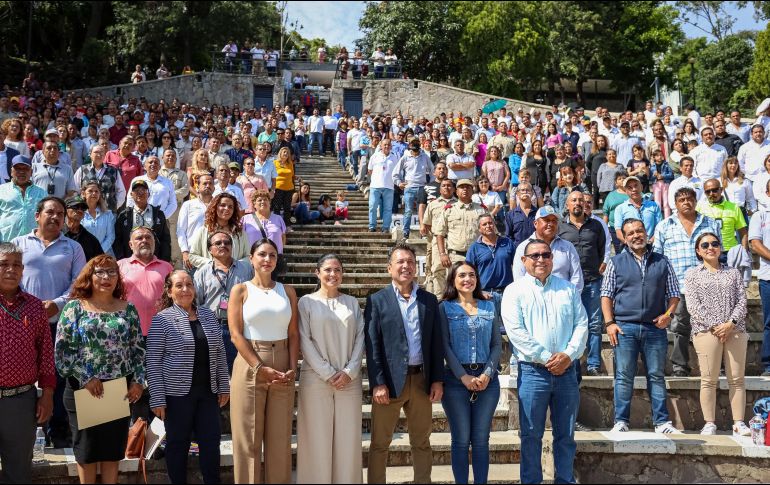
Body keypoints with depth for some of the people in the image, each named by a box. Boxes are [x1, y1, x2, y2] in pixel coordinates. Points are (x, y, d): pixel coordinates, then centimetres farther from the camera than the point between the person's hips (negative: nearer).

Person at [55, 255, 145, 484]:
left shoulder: (128, 309, 7)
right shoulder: (74, 307, -1)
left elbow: (138, 348, 8)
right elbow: (63, 348, -7)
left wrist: (138, 381, -2)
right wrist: (84, 378, -14)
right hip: (83, 389, -2)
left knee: (114, 448, 10)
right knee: (86, 448, 7)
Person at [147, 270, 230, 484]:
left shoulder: (208, 315, 8)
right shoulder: (162, 320, -7)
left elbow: (219, 353, 13)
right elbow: (153, 362, -9)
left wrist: (224, 386, 10)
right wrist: (158, 399, -12)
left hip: (208, 391, 4)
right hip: (177, 393, -4)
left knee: (211, 440, 6)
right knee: (178, 443, 7)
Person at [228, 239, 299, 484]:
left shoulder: (288, 291, 10)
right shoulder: (240, 290, 1)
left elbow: (294, 333, 7)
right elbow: (236, 334, -6)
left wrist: (292, 368, -6)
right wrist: (260, 368, -14)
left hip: (282, 370, 3)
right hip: (250, 368, -3)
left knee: (280, 437, 7)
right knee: (248, 438, 3)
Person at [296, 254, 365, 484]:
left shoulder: (352, 303, 11)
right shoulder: (306, 302, 2)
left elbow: (360, 338, 6)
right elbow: (304, 341, -4)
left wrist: (349, 371, -8)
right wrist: (328, 373, -11)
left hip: (349, 379, 2)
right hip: (316, 379, -2)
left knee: (348, 439, 3)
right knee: (318, 438, -1)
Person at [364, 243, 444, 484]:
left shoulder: (429, 300, 9)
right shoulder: (377, 300, 0)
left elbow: (437, 343, 8)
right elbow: (372, 345, -5)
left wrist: (437, 379, 1)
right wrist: (378, 383, -12)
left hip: (422, 380, 3)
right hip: (389, 381, -3)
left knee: (422, 443, 12)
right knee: (380, 444, 3)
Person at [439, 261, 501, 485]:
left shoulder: (490, 306, 10)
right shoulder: (445, 307, 3)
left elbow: (497, 344, 7)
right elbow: (445, 345, -4)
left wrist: (487, 374, -7)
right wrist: (463, 376, -13)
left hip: (487, 379, 2)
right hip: (456, 379, -2)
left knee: (481, 440, 5)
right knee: (461, 440, 1)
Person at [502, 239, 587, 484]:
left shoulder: (569, 288, 12)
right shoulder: (515, 291, 0)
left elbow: (581, 324, 6)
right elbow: (516, 331, -9)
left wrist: (568, 355, -10)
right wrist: (546, 358, -13)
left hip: (566, 370, 3)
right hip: (532, 371, -3)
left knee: (566, 435, 10)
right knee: (531, 435, 3)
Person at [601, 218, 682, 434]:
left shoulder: (662, 262, 12)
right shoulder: (616, 262, 8)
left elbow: (673, 294, 15)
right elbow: (606, 295, 6)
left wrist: (668, 314, -2)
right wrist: (610, 323, -4)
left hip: (655, 328, 1)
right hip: (625, 327, -1)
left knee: (656, 376, 5)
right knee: (624, 376, 0)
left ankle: (662, 422, 11)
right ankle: (621, 422, 5)